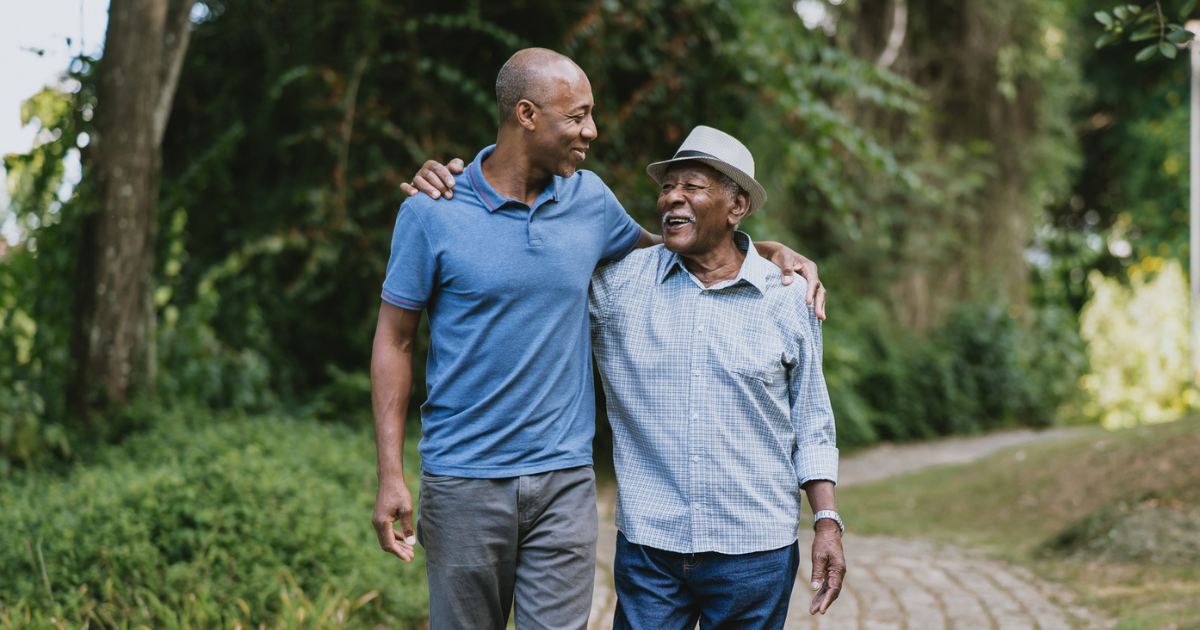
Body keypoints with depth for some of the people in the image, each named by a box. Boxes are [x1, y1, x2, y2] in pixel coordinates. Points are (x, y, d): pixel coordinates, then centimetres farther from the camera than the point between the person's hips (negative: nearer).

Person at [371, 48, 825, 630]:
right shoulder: (432, 212, -6)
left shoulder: (590, 200, 5)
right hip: (463, 482, -3)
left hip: (564, 478, 3)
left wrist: (771, 251, 13)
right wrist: (390, 473, -8)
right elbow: (394, 341, -2)